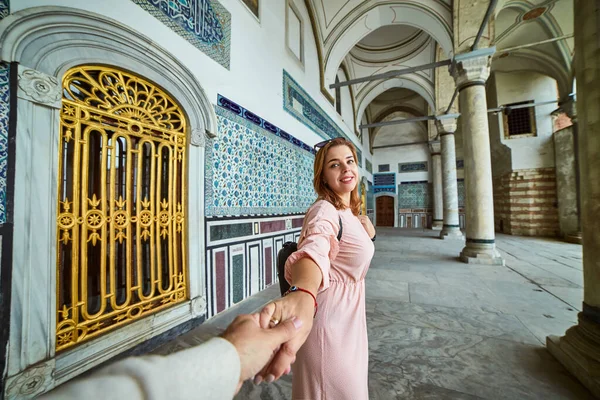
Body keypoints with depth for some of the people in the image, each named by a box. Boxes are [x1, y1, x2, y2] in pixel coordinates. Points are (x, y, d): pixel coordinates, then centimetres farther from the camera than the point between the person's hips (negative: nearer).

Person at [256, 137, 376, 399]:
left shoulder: (349, 212, 5)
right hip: (329, 323, -9)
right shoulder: (324, 211, -24)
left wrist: (366, 236, 3)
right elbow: (314, 251, -48)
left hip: (349, 320, 9)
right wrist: (302, 296, -67)